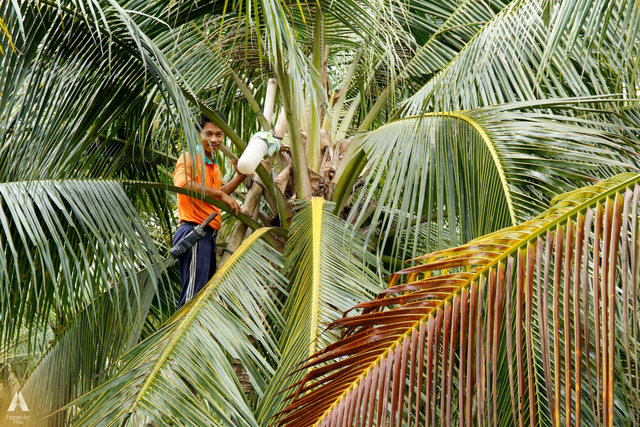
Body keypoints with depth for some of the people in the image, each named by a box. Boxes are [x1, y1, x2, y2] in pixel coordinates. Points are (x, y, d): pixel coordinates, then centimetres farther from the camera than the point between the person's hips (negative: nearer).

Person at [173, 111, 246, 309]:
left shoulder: (213, 165, 20)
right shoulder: (189, 158, -9)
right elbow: (182, 183, -31)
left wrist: (240, 176, 25)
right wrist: (220, 194, -30)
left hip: (208, 235, 10)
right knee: (193, 297, -11)